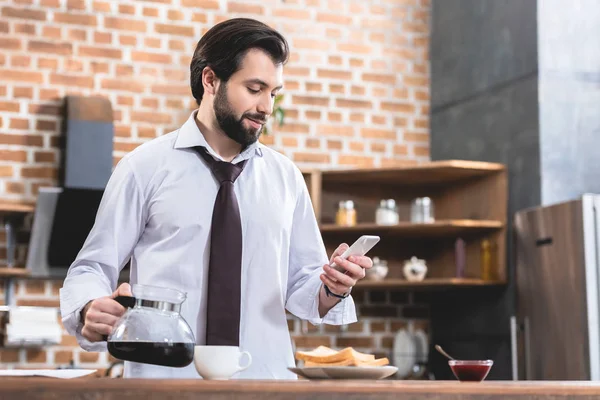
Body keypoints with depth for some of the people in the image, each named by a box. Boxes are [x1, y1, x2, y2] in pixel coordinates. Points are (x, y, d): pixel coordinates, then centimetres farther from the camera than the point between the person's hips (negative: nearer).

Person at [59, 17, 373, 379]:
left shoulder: (286, 177, 9)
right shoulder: (146, 167, 0)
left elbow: (298, 285, 12)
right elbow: (92, 269, 0)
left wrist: (333, 289, -8)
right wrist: (92, 310, -20)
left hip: (265, 378, 4)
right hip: (166, 378, -4)